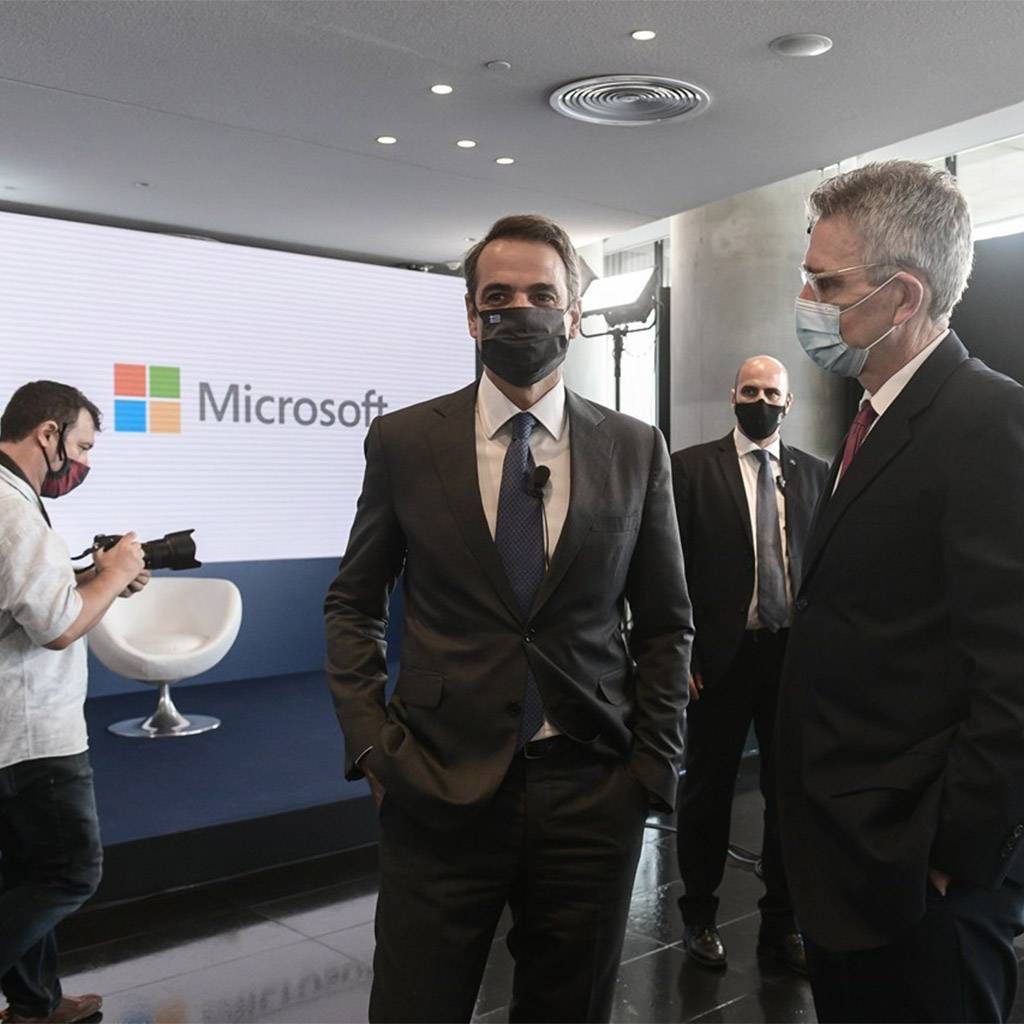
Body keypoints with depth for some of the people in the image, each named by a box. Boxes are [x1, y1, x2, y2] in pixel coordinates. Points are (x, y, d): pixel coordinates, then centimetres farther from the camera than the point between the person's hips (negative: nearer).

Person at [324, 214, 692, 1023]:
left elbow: (665, 621, 7)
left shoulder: (636, 449, 2)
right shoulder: (404, 441, 0)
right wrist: (371, 742, -3)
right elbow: (353, 605, 7)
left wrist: (655, 765, 1)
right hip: (439, 794, -1)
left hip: (593, 796, 2)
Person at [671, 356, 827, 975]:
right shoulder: (692, 467, -2)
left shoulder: (813, 473, 7)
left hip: (794, 654, 3)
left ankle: (782, 923, 28)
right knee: (709, 789, 11)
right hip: (721, 655, -2)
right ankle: (699, 916, 30)